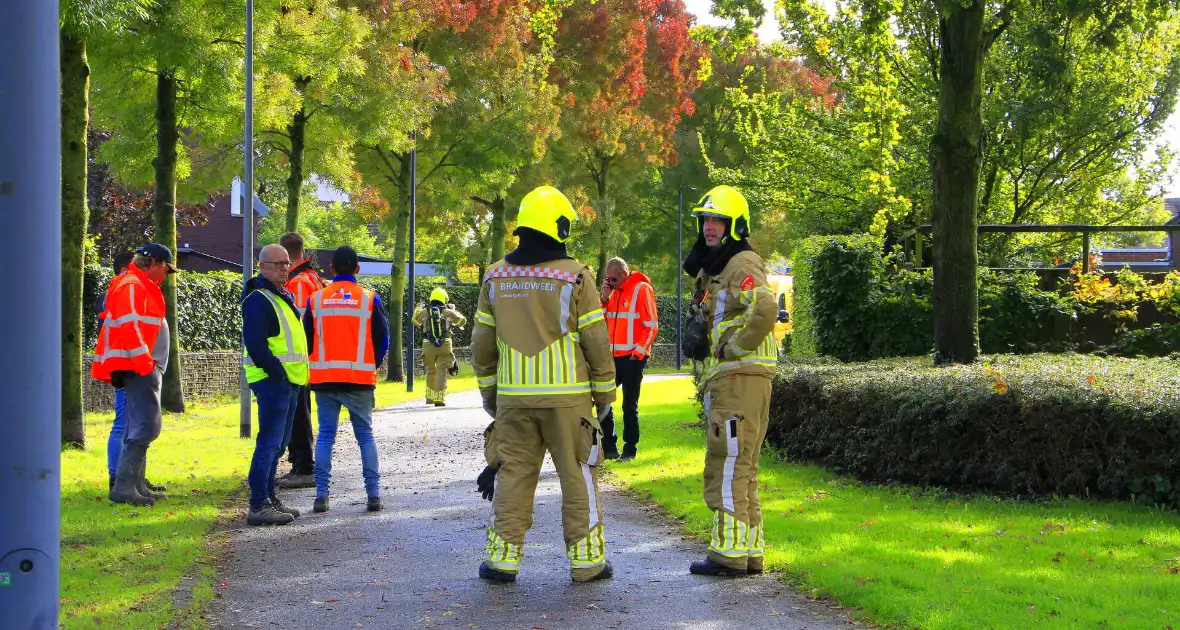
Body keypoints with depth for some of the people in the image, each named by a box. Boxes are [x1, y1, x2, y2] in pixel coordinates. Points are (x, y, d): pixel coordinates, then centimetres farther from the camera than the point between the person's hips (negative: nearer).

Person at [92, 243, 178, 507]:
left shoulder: (142, 286, 21)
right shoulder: (131, 285, -11)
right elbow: (129, 326, -20)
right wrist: (143, 362, -22)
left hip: (142, 367, 11)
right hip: (138, 366, -11)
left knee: (140, 426, 12)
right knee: (147, 425, -14)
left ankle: (135, 485, 16)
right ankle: (124, 487, -16)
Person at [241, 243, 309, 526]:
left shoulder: (284, 297, 18)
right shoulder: (258, 300, -14)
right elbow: (255, 343, -23)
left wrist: (292, 375, 15)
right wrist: (276, 371, -21)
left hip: (288, 381, 10)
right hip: (272, 382, -10)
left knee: (277, 444, 16)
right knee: (269, 444, -11)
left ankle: (269, 498, 25)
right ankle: (258, 507, -10)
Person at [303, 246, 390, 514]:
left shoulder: (316, 299, 3)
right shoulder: (370, 299, 0)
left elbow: (307, 339, 8)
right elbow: (382, 339, 2)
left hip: (324, 378, 1)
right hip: (360, 380, -1)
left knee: (325, 435, 5)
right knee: (365, 435, 6)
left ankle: (321, 494, -1)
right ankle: (373, 493, 1)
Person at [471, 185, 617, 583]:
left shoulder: (496, 277, 5)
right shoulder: (575, 277, -7)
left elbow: (482, 344, 10)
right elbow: (596, 341, -5)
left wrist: (488, 391, 20)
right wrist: (604, 392, 5)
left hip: (513, 397, 3)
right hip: (567, 396, -3)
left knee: (513, 475, 9)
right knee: (578, 476, 5)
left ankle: (503, 558, 10)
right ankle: (587, 561, 8)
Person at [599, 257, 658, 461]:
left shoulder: (642, 289, -8)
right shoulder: (613, 291, 13)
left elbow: (652, 326, -11)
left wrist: (639, 351, -15)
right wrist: (605, 298, -1)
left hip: (633, 357, -7)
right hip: (613, 356, 7)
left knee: (629, 405, -1)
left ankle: (629, 450, 7)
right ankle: (609, 447, 14)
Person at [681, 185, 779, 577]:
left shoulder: (742, 265, -13)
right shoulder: (718, 268, 21)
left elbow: (765, 309, -32)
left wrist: (735, 348, -21)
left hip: (740, 378, -11)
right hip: (727, 379, 11)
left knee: (727, 468, -9)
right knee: (741, 470, 13)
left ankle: (730, 554, -7)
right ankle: (750, 553, 18)